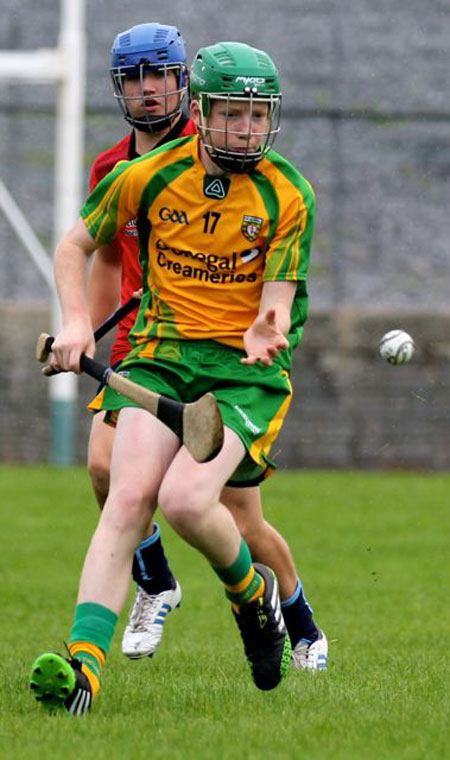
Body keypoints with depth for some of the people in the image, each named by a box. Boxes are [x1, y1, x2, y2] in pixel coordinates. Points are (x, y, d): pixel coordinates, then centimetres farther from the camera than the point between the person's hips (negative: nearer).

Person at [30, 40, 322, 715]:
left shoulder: (289, 196, -4)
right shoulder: (149, 176, 0)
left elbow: (277, 301, -6)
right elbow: (75, 245, 13)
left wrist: (266, 332, -30)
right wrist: (76, 322, -1)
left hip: (247, 369, -2)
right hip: (162, 354, 2)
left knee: (185, 499, -25)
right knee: (130, 495, -21)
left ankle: (254, 592, 8)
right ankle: (81, 667, -28)